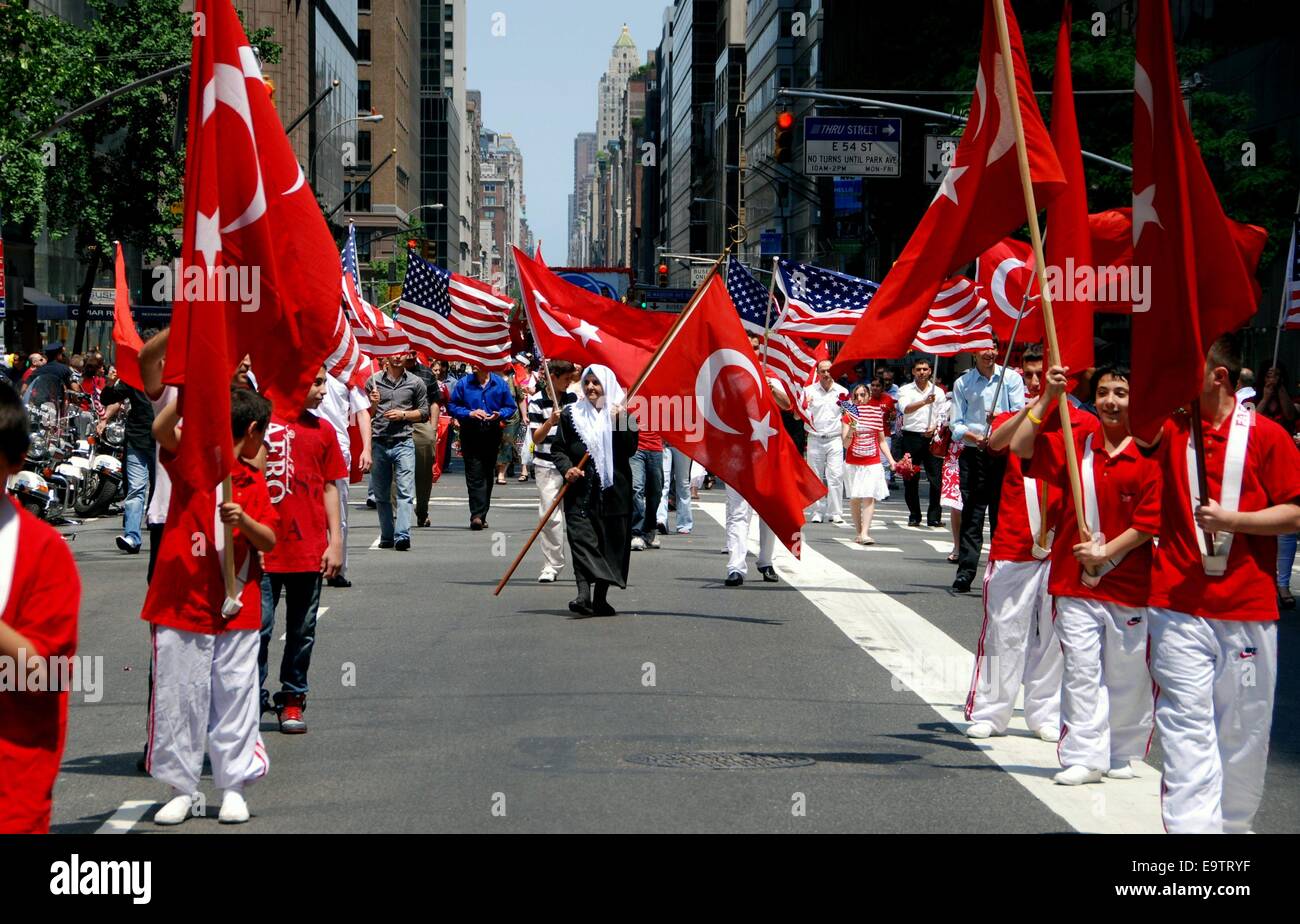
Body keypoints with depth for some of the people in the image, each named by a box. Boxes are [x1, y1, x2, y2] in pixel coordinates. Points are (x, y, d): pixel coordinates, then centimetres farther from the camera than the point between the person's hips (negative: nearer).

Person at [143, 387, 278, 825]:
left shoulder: (254, 481, 10)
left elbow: (269, 541, 4)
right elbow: (161, 429, -22)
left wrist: (244, 520, -15)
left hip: (236, 608, 3)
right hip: (181, 604, -3)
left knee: (235, 695, 3)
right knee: (178, 695, 2)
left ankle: (233, 787, 12)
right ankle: (181, 788, 13)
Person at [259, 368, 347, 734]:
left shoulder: (322, 430, 9)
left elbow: (330, 487, 12)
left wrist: (335, 540, 6)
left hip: (309, 549, 4)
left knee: (302, 630, 9)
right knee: (259, 625, -3)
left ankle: (292, 700, 20)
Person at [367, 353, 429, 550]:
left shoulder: (415, 383, 9)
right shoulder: (373, 381, 10)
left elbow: (424, 412, 11)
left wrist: (403, 414, -5)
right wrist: (373, 404, -8)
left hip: (404, 443, -2)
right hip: (378, 443, 2)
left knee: (405, 491, -13)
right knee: (381, 494, 7)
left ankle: (402, 535, -21)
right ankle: (387, 536, 15)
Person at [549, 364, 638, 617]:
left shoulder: (622, 414, 7)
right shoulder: (572, 414, 9)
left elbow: (630, 449, -3)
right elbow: (558, 449, 9)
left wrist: (618, 424, -14)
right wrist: (567, 468, -9)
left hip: (614, 490, 1)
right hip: (581, 490, 0)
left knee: (609, 542, 4)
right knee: (581, 539, -13)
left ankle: (600, 597, 14)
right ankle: (584, 594, -24)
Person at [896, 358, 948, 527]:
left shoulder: (938, 391, 12)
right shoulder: (905, 390, 5)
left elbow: (943, 415, 10)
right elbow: (905, 409, -14)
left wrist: (934, 428, -10)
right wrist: (924, 402, -29)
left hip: (932, 438, 1)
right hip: (911, 437, -1)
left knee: (936, 478, -6)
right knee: (910, 479, 2)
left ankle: (934, 516, -1)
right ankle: (914, 516, 12)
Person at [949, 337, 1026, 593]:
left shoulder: (1011, 378, 6)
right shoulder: (962, 383, 8)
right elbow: (956, 425, 4)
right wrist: (974, 437, -16)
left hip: (1004, 454, -1)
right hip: (973, 454, 1)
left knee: (1002, 513, 0)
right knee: (971, 514, -2)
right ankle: (965, 574, -1)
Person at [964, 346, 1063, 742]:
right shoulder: (1010, 419, 11)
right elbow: (996, 442, -14)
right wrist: (1029, 410, -27)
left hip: (1057, 545, 0)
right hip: (1012, 546, 0)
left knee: (1051, 634, 3)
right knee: (1004, 630, -1)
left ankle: (1046, 715, 11)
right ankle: (989, 713, 5)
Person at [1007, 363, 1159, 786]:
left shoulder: (1148, 456, -7)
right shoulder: (1076, 442, 4)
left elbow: (1148, 522, -8)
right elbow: (1021, 447, -2)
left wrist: (1106, 552, -12)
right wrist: (1048, 398, -8)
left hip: (1128, 583, -2)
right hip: (1075, 580, 2)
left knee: (1126, 672, 9)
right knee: (1081, 669, 0)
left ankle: (1121, 755, 24)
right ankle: (1085, 756, 3)